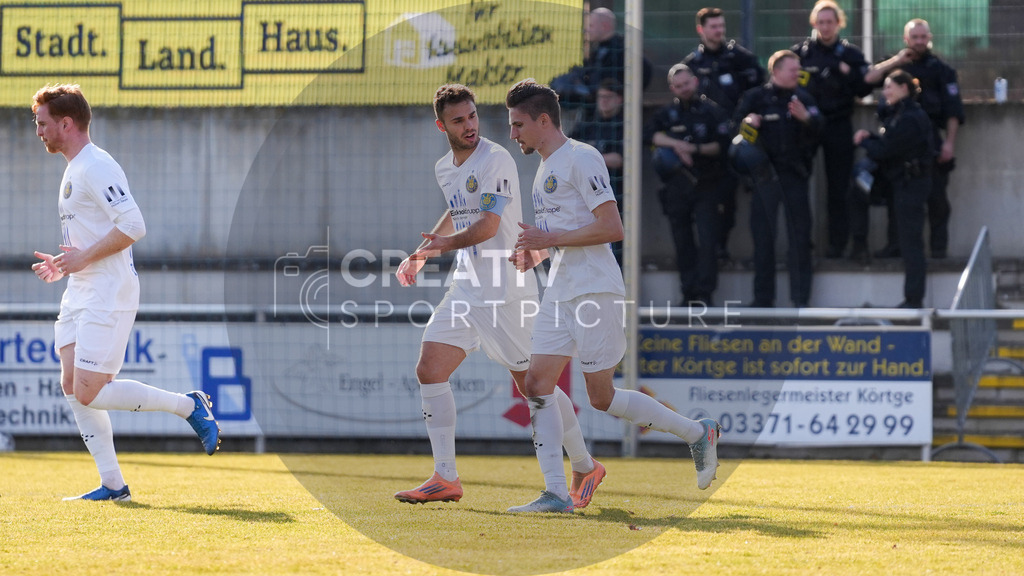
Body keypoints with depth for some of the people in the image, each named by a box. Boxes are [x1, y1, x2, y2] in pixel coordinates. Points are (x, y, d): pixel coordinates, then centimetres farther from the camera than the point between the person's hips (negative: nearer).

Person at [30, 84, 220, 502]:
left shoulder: (96, 167, -14)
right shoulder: (73, 171, 19)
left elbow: (132, 225, -24)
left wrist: (83, 258, -19)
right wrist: (64, 265, 13)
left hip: (108, 294, -10)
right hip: (80, 295, 10)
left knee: (90, 393, -13)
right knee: (72, 386, 3)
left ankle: (189, 405, 0)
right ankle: (112, 484, 6)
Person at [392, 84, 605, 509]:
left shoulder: (496, 161, -14)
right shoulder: (444, 169, 12)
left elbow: (488, 225, -23)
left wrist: (449, 242, -35)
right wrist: (420, 256, 23)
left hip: (507, 289, -8)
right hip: (467, 287, 8)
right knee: (429, 370, -4)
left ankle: (584, 468, 15)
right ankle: (445, 478, -2)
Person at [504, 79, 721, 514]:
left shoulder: (581, 159, -10)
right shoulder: (545, 169, 19)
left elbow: (611, 228, -17)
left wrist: (550, 238, -17)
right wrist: (536, 254, 10)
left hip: (595, 293, -9)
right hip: (559, 294, 9)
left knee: (602, 397, -6)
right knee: (537, 384, -4)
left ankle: (696, 433, 11)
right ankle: (555, 493, -5)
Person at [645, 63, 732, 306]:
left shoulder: (712, 111, 3)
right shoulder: (669, 113, 11)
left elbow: (724, 144, -4)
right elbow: (649, 133, -4)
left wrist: (697, 149, -14)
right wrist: (675, 144, -16)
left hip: (705, 185, -3)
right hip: (677, 184, 3)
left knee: (707, 240, -11)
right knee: (683, 242, 4)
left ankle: (704, 293, -11)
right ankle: (689, 294, 10)